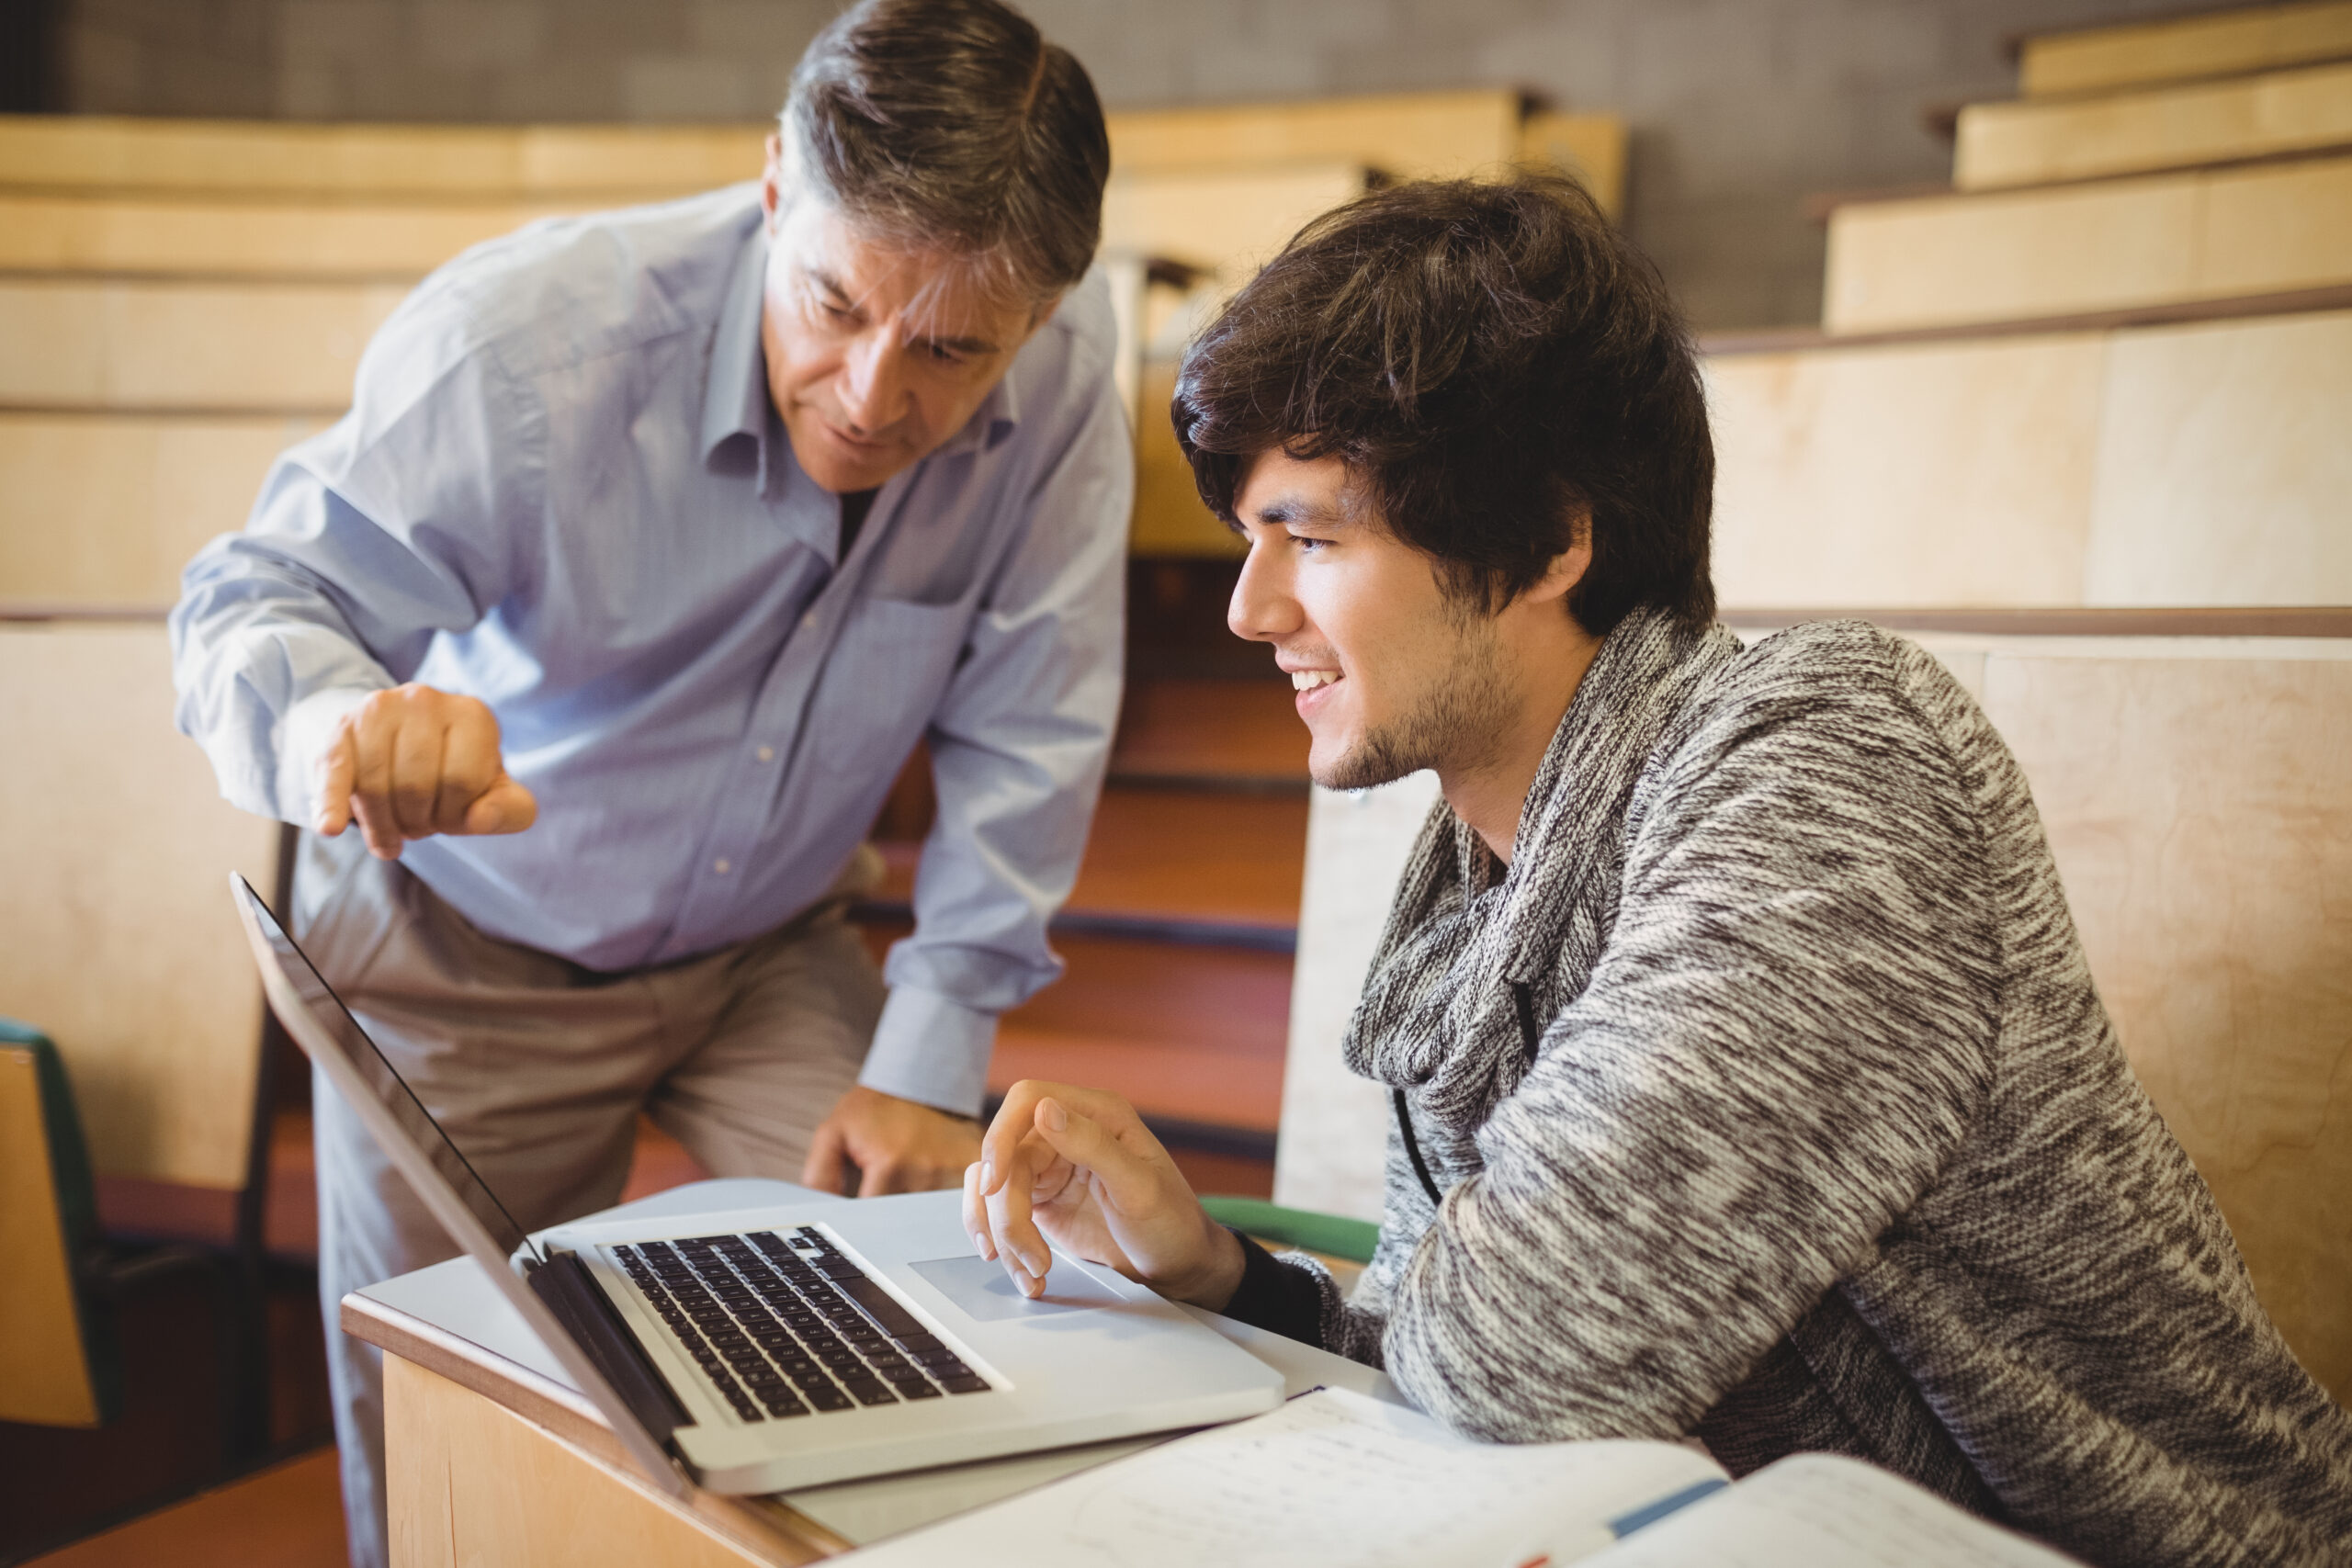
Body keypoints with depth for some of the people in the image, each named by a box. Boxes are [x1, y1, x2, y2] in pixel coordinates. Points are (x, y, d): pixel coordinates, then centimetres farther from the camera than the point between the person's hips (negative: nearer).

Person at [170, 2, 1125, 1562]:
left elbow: (1025, 733, -15)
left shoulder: (1063, 374, -21)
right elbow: (259, 601, -25)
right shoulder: (524, 336, -28)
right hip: (470, 951, -2)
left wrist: (931, 1056, -14)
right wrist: (345, 719, -51)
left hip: (773, 945, 2)